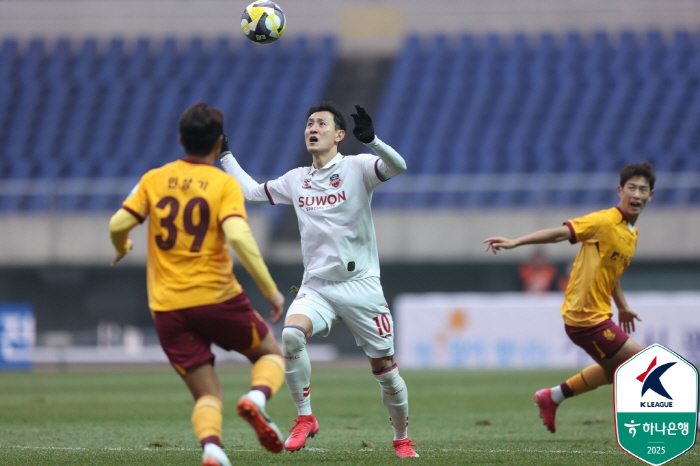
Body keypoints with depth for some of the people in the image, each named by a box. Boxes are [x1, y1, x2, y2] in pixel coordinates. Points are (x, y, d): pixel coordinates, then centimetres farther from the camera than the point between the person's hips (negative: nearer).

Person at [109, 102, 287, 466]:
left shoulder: (153, 180, 6)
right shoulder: (224, 184, -4)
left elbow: (118, 224, 0)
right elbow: (238, 236, -18)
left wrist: (122, 248, 24)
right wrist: (271, 290, -13)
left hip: (167, 307, 3)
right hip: (216, 297, -3)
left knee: (207, 394, 7)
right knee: (270, 354, 21)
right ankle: (256, 398, -12)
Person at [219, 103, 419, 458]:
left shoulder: (356, 168, -4)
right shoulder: (296, 180, 12)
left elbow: (397, 166, -23)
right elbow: (251, 191, 25)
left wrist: (371, 140, -38)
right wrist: (224, 155, 23)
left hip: (360, 286, -3)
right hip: (316, 288, 3)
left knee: (384, 370, 1)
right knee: (290, 334, -28)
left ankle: (402, 440, 25)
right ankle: (305, 419, -14)